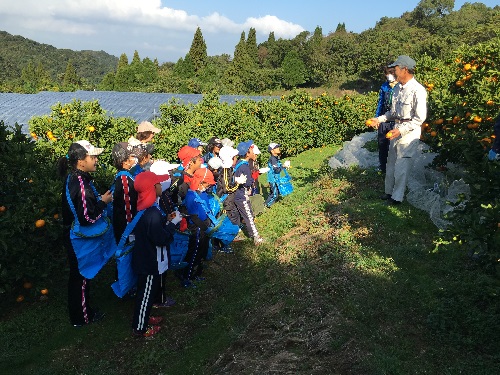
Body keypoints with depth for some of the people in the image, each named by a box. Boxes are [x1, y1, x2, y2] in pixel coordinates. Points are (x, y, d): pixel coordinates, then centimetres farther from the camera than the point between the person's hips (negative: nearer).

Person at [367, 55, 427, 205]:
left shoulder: (417, 90, -17)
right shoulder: (398, 88, 6)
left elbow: (420, 118, -17)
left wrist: (401, 130, -22)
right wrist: (379, 119, 7)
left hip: (409, 132, -8)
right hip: (397, 130, 8)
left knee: (401, 166, 1)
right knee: (391, 163, 16)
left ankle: (397, 197, 15)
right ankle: (389, 191, 32)